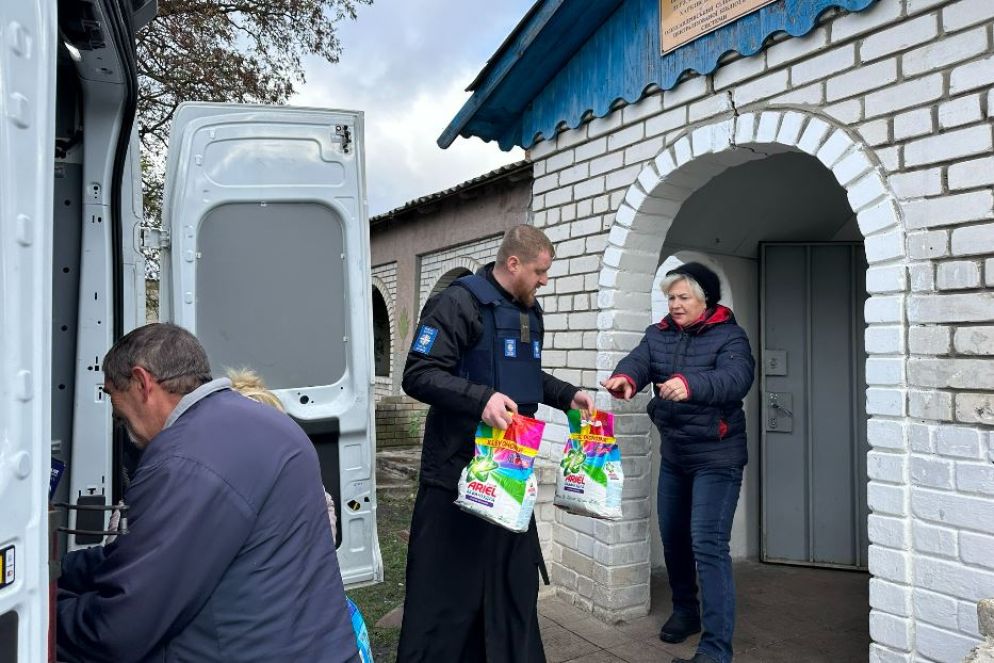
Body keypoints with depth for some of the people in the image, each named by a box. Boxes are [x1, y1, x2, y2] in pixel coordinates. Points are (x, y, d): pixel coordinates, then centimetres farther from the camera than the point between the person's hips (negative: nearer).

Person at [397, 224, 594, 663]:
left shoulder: (530, 312, 13)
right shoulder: (458, 303, -14)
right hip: (458, 473, -8)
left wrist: (567, 395, 10)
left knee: (514, 583, 19)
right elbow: (419, 375, -20)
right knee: (446, 589, 3)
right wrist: (480, 398, -33)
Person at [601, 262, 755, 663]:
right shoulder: (659, 335, 5)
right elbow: (639, 360, -14)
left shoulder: (729, 336, -10)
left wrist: (690, 384, -49)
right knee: (673, 537, 16)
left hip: (717, 456, -6)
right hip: (673, 454, 6)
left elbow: (736, 378, -29)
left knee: (708, 544, -11)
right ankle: (685, 610, 38)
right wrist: (625, 378, -38)